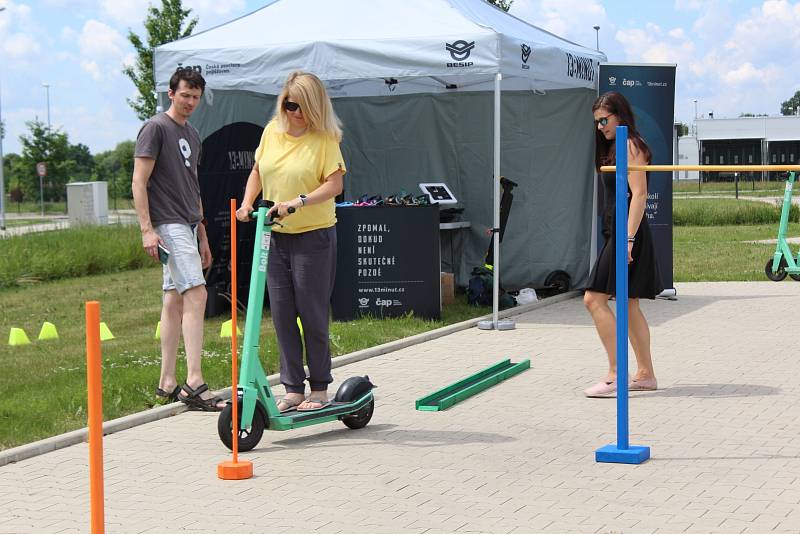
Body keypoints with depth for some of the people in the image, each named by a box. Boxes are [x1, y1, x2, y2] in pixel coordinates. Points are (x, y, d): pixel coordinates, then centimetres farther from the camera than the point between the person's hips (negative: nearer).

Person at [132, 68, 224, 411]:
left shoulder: (192, 134, 19)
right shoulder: (156, 128, -6)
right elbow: (139, 183, -11)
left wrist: (202, 236, 24)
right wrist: (147, 230, -18)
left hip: (187, 226, 9)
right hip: (168, 225, -9)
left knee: (174, 300, 9)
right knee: (195, 294, -18)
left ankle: (167, 383, 13)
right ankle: (194, 383, -22)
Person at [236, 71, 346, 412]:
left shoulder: (325, 138, -9)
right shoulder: (272, 131, 7)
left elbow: (335, 183, -16)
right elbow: (257, 172, 18)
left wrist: (298, 202, -28)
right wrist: (247, 203, 2)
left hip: (313, 236, -5)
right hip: (275, 237, 5)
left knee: (312, 314, -1)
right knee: (282, 315, 7)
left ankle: (320, 388, 12)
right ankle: (293, 388, 15)